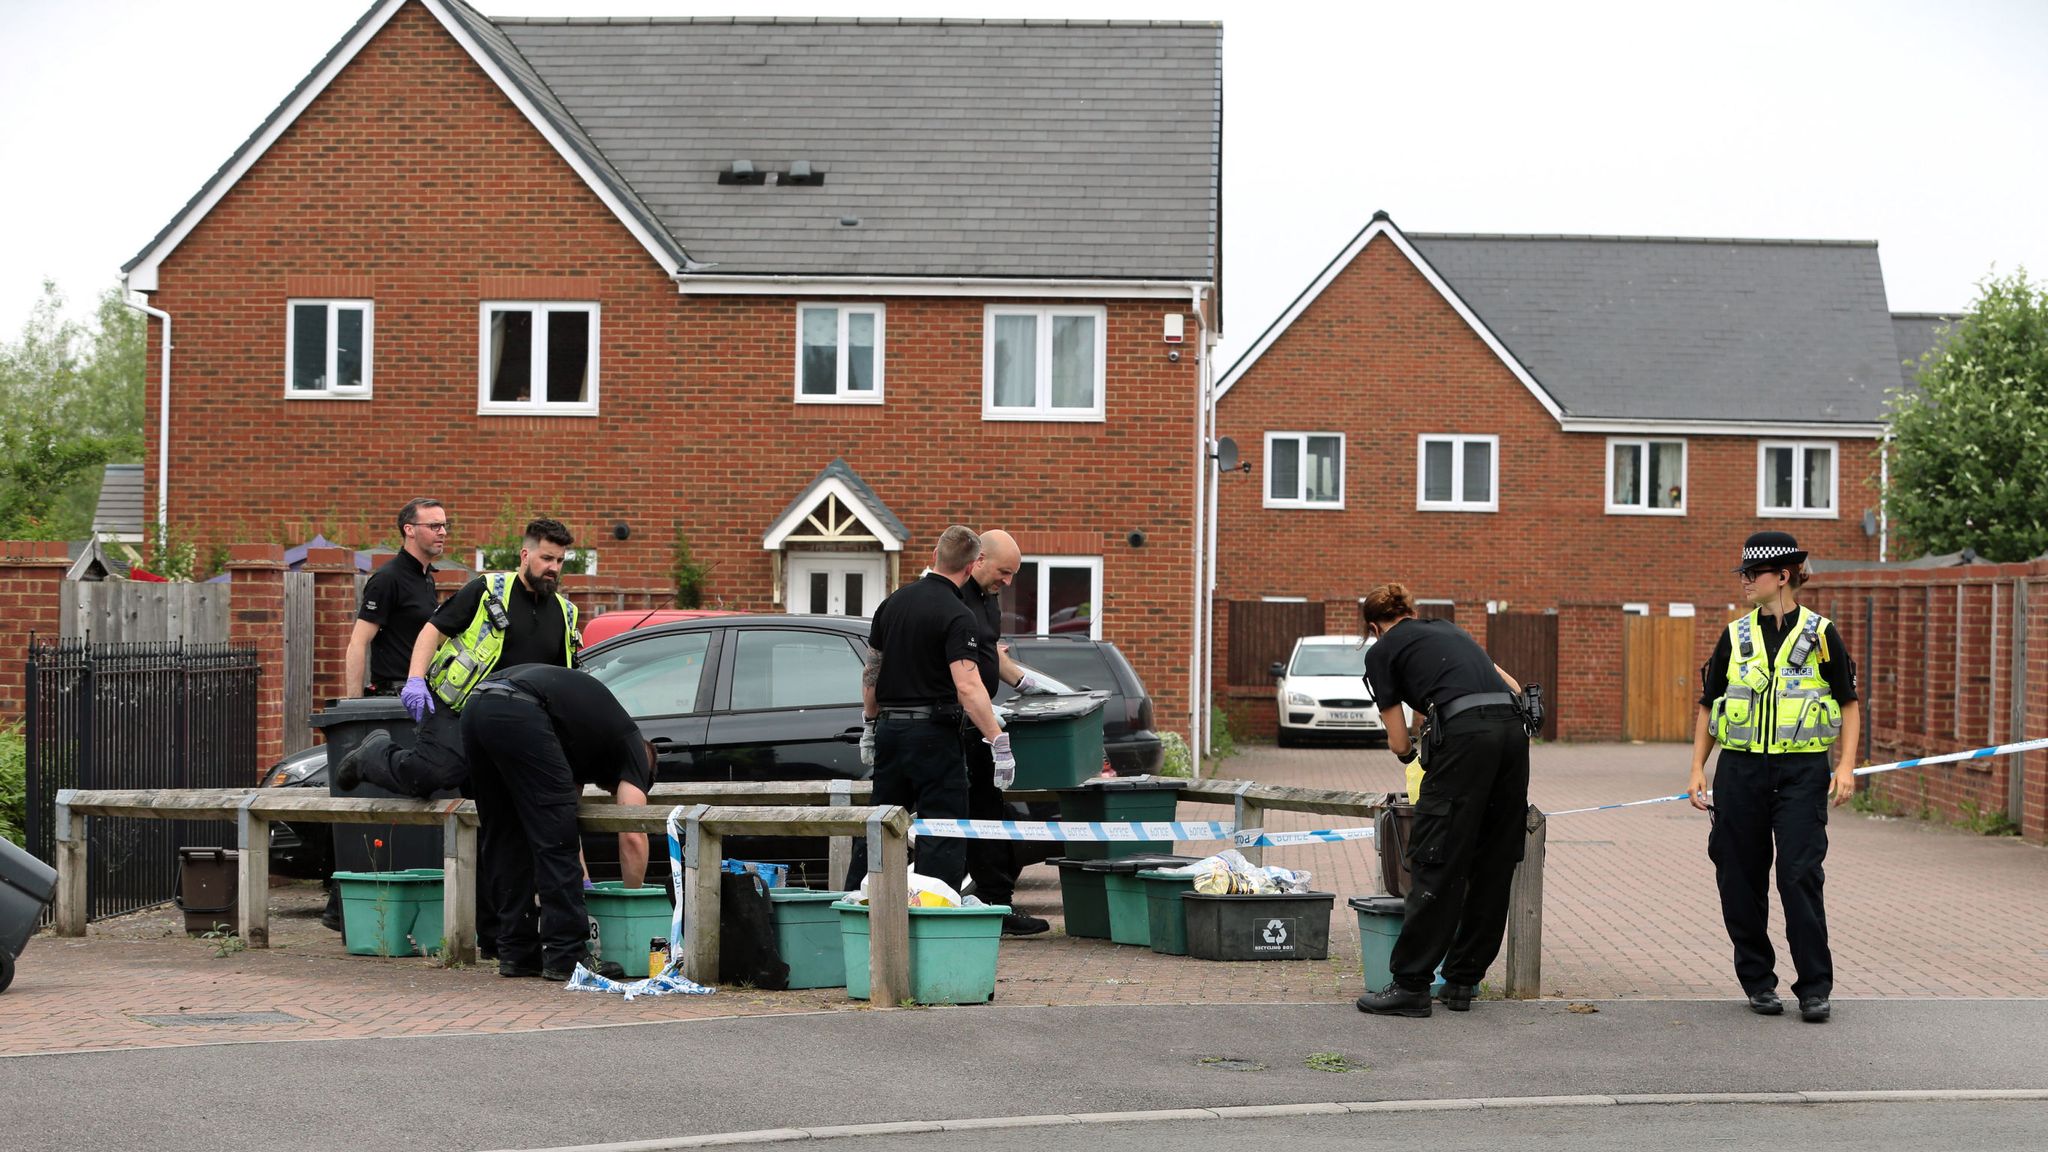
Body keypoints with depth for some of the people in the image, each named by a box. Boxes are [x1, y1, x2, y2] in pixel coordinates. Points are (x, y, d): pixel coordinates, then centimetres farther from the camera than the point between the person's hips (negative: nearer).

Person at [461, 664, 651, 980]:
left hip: (475, 706, 8)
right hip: (518, 713, -8)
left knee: (502, 839, 17)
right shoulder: (632, 744, 18)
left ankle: (516, 953, 20)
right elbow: (632, 837, 8)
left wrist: (583, 882, 34)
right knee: (555, 836, 1)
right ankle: (567, 957, 3)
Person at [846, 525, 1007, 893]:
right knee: (942, 833, -3)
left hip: (889, 728, 7)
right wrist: (998, 741, -23)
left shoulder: (894, 601, 8)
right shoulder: (956, 616, -13)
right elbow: (967, 687, -23)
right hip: (933, 734, -7)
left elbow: (871, 672, 14)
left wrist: (871, 724, 24)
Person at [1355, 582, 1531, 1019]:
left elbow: (1399, 743, 14)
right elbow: (1513, 686, 28)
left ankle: (1411, 985, -1)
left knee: (1436, 862, -3)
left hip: (1464, 735, -6)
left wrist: (1412, 751, 35)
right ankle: (1462, 983, 16)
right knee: (1494, 864, 11)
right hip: (1513, 728, 6)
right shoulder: (1449, 630, 31)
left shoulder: (1381, 652, 14)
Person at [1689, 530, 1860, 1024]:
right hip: (1741, 768, 3)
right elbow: (1708, 706, 15)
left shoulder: (1820, 634, 1)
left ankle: (1815, 988, -3)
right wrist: (1697, 771, 8)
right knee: (1740, 880, 4)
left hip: (1802, 770, -3)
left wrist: (1846, 767, -5)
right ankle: (1758, 980, 18)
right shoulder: (1735, 636, 9)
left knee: (1800, 875, -10)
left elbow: (1849, 704, 5)